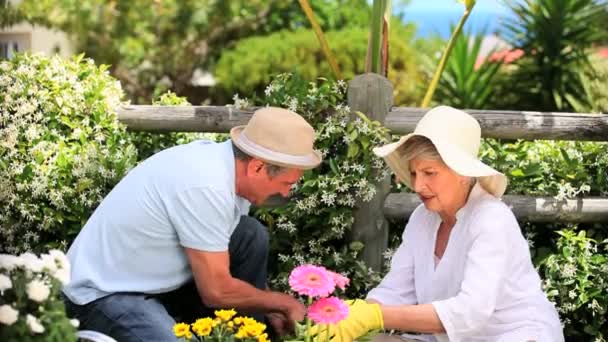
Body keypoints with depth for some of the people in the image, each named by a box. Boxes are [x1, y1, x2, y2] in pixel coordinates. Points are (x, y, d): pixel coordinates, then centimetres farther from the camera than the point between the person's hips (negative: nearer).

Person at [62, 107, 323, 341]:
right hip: (104, 295, -9)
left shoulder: (219, 158, -2)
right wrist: (284, 303, -7)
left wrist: (271, 311, 7)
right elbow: (217, 291, -21)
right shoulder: (206, 187, -28)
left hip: (153, 280, 9)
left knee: (251, 237, 0)